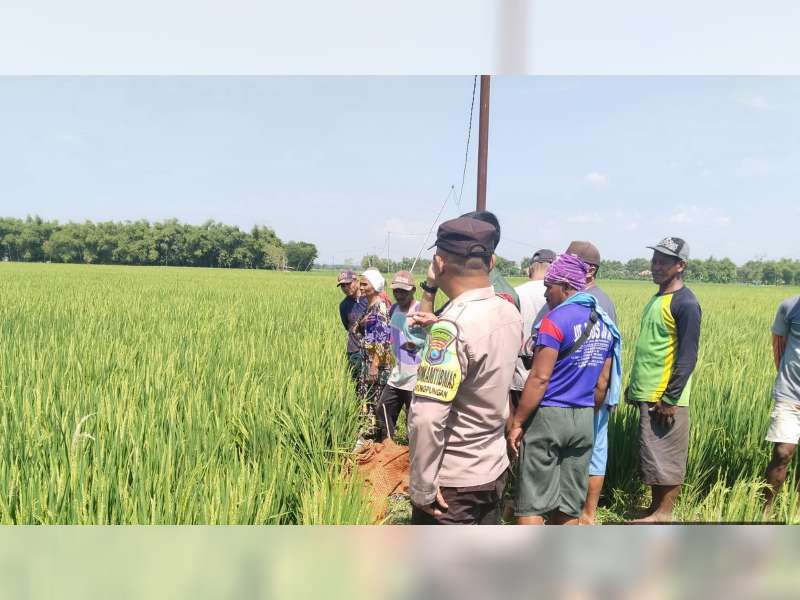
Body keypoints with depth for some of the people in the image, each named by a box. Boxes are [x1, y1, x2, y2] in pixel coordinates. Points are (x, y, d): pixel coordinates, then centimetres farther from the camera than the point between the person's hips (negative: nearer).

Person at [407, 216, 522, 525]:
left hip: (452, 481, -8)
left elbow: (427, 418, -29)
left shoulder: (452, 327, -25)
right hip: (493, 470, 8)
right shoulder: (510, 313, 0)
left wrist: (422, 486, -19)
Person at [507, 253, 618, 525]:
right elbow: (602, 383, 14)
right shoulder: (604, 324, 11)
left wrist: (516, 422, -13)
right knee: (568, 506, 12)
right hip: (584, 420, 7)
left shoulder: (557, 319, -13)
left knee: (531, 503, 0)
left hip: (548, 415, -7)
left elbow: (540, 378, -17)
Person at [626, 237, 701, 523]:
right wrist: (634, 386, 19)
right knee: (653, 455, 14)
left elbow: (688, 356, -16)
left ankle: (663, 515, 9)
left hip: (664, 398, -8)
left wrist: (670, 399, -18)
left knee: (666, 457, 0)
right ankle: (655, 509, 23)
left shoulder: (685, 303, -12)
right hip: (647, 394, 8)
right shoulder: (657, 299, 14)